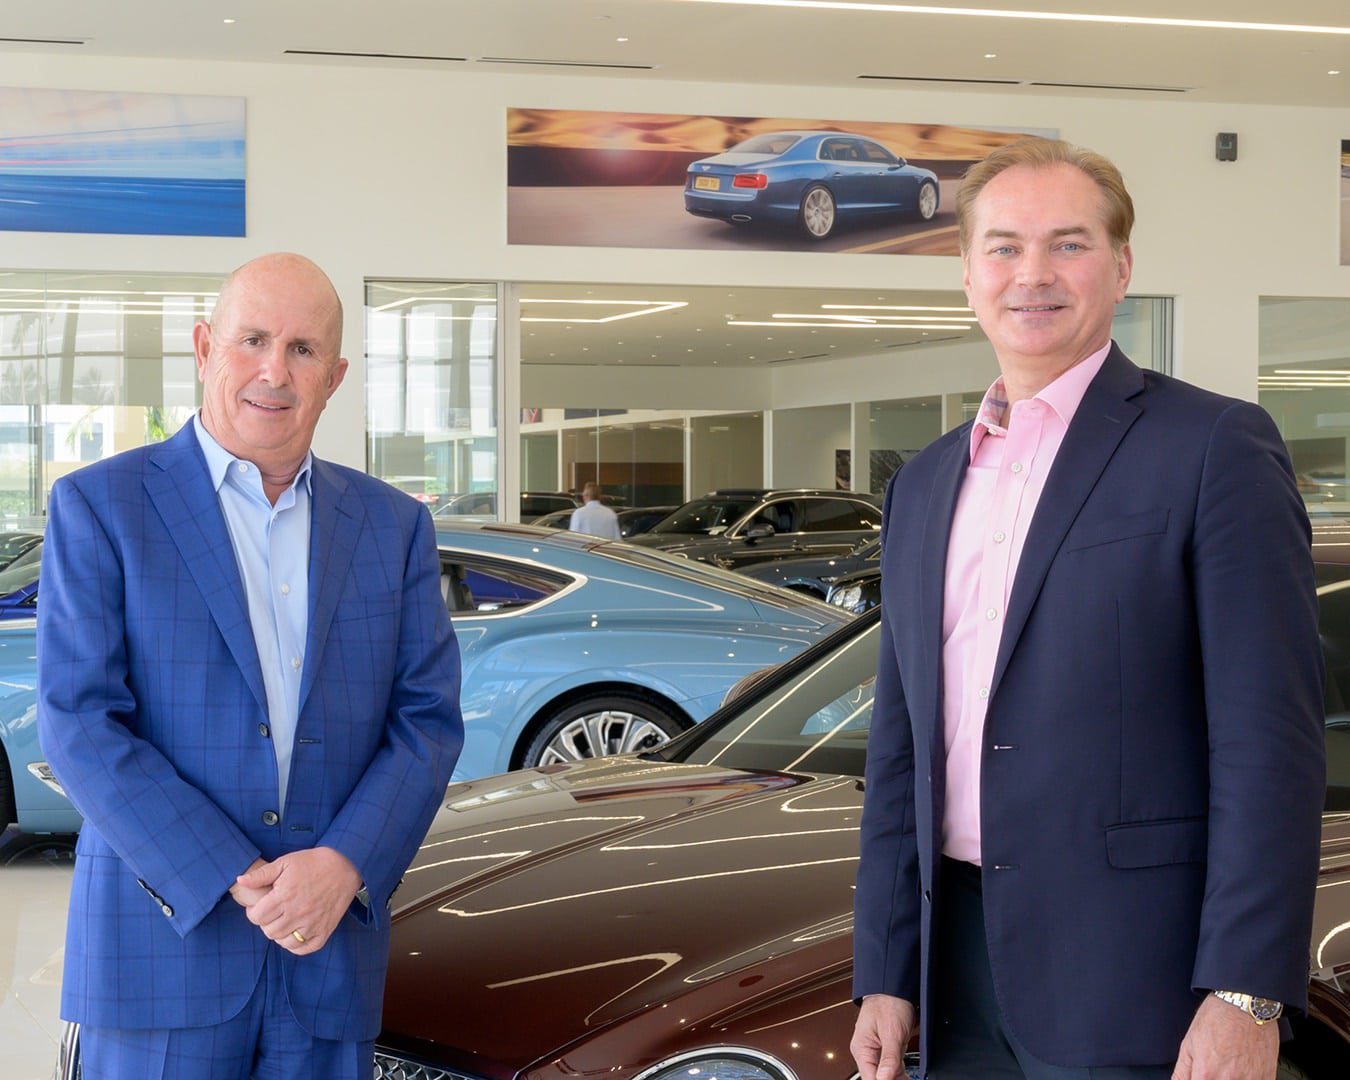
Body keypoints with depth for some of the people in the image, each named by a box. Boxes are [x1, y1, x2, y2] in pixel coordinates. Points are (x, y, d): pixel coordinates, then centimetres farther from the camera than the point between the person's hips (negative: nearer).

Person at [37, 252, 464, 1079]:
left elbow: (429, 720, 4)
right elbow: (78, 722, -9)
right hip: (162, 945, -3)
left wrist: (343, 866, -13)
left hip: (330, 956, 3)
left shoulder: (394, 525, 10)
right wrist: (236, 883, -15)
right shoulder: (98, 507, -1)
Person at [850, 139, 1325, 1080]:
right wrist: (885, 976, 10)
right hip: (959, 966, 6)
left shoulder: (1215, 448, -5)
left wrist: (1245, 996, -17)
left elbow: (1270, 740, -11)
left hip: (1129, 985, -6)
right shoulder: (925, 485, 14)